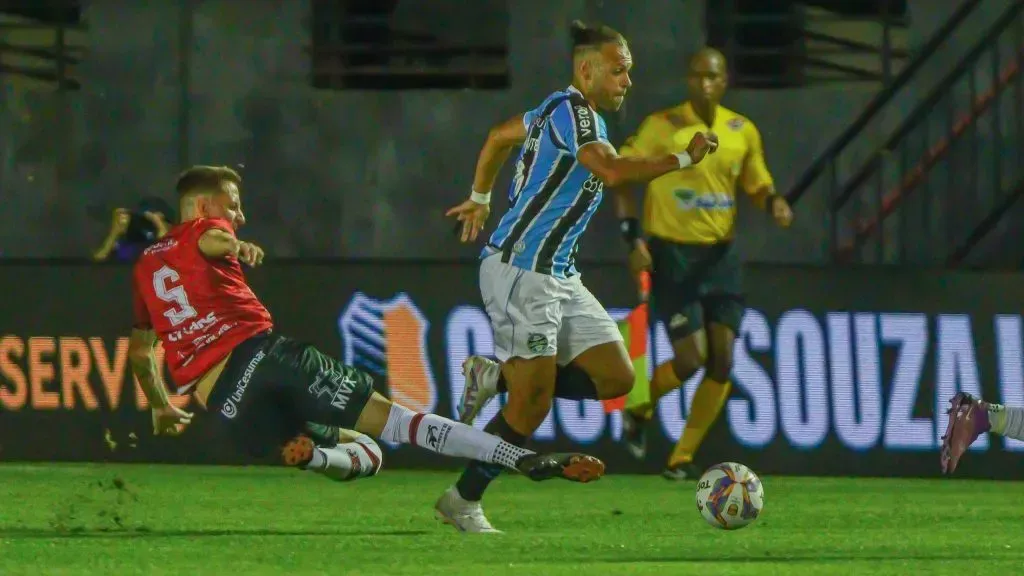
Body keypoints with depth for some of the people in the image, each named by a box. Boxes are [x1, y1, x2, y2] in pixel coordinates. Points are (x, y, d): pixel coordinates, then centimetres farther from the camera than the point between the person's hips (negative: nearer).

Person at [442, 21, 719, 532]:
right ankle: (463, 501, 3)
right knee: (533, 404, -10)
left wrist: (479, 198, 41)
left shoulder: (562, 110, 14)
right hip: (520, 270, -10)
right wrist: (685, 158, -22)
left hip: (558, 276, 10)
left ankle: (495, 376, 10)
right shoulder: (570, 110, -15)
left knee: (616, 376, 1)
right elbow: (612, 170, -30)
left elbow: (499, 136, 31)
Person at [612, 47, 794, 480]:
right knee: (691, 360, -12)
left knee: (721, 363, -4)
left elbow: (757, 185, 16)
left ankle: (682, 458, 8)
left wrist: (774, 203, -7)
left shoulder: (742, 131, 4)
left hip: (720, 257, 4)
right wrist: (634, 238, -12)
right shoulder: (662, 127, -8)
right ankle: (638, 408, 20)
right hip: (672, 255, -4)